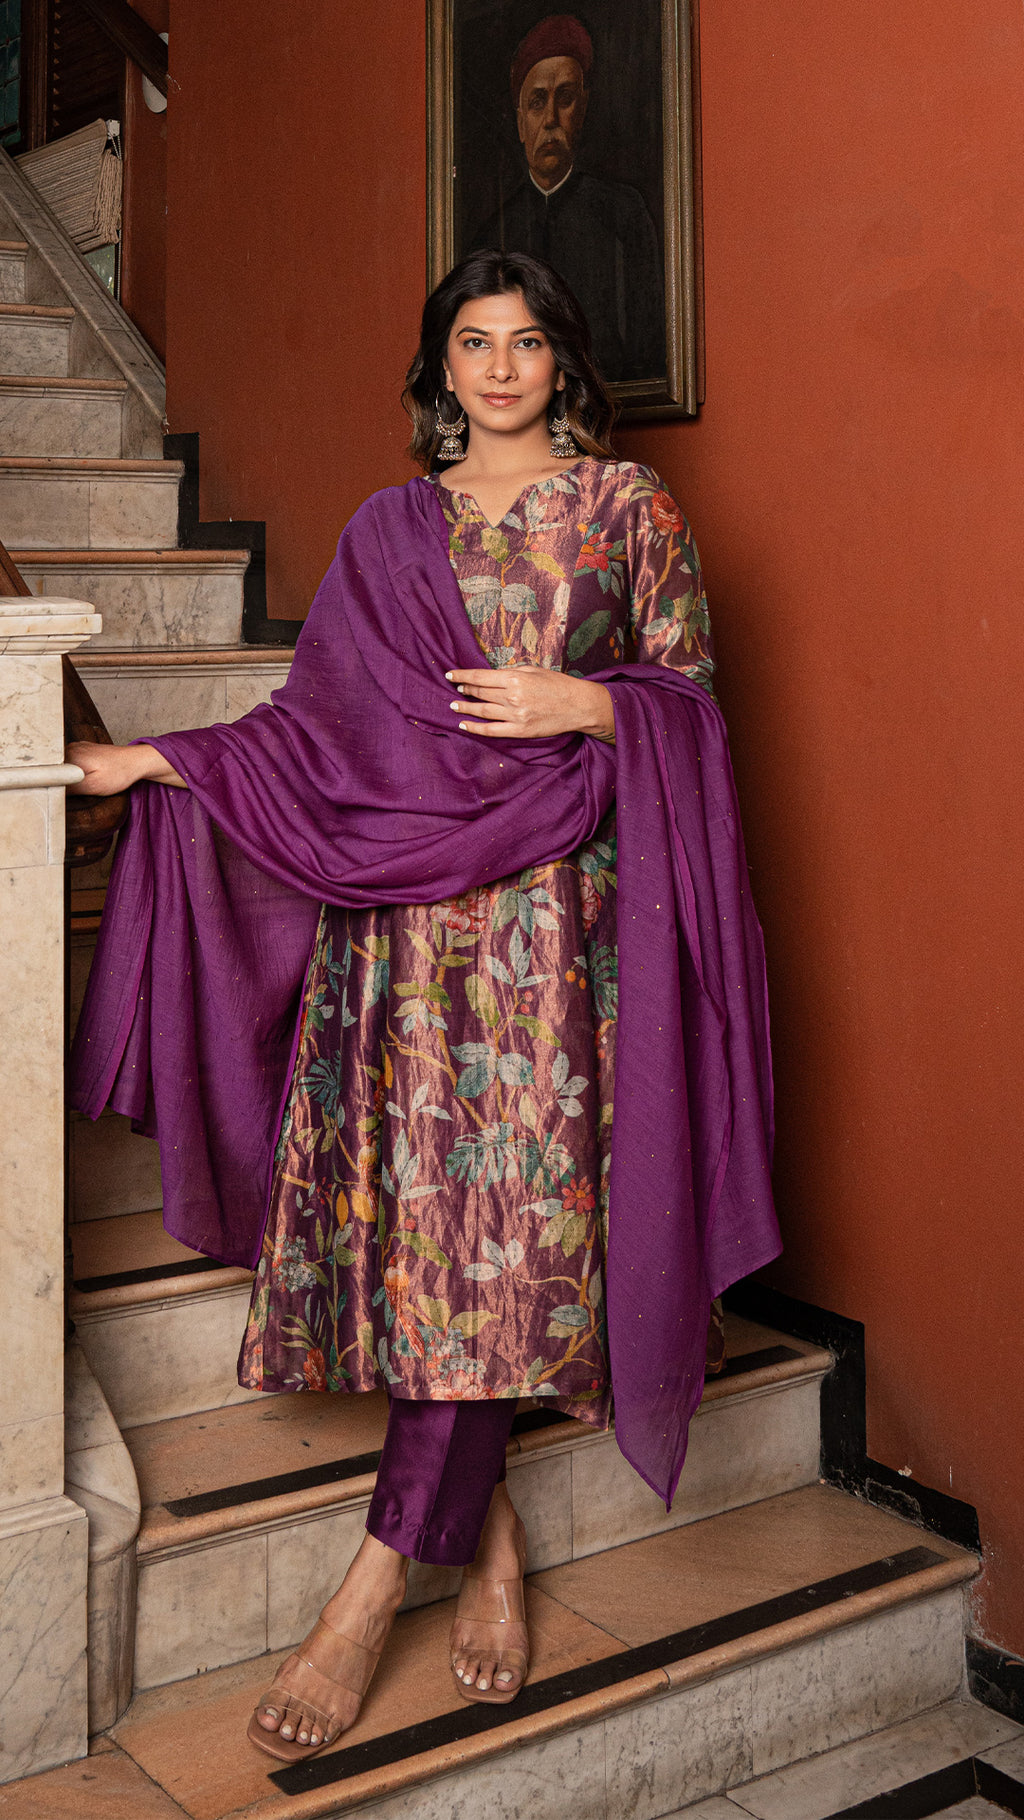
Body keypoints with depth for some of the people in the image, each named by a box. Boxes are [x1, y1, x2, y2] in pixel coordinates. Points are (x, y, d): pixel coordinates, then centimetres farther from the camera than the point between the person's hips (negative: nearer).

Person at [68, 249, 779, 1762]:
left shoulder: (625, 503, 8)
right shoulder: (393, 527, 16)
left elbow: (690, 691, 7)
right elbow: (320, 713, 14)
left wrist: (578, 703, -11)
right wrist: (167, 762, 7)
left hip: (554, 907, -3)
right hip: (405, 899, 3)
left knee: (496, 1221, -9)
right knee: (427, 1212, -3)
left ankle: (376, 1584, -3)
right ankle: (488, 1537, 14)